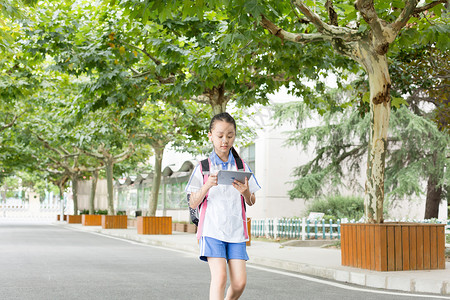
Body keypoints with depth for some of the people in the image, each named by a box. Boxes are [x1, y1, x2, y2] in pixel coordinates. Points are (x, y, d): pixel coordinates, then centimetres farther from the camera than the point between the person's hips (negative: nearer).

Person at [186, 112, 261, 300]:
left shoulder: (241, 167, 11)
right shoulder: (203, 168, 4)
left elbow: (251, 202, 15)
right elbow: (193, 203, 2)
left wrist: (245, 191, -8)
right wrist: (207, 186, -15)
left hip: (236, 230, 3)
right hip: (212, 229, -3)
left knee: (239, 281, -4)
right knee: (219, 276, -17)